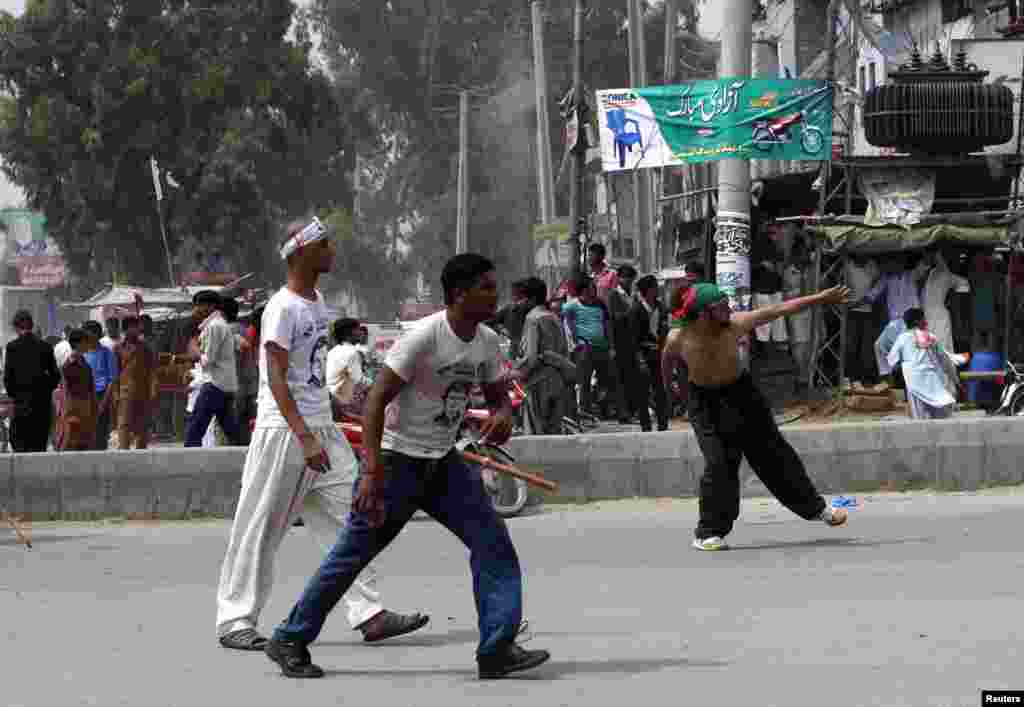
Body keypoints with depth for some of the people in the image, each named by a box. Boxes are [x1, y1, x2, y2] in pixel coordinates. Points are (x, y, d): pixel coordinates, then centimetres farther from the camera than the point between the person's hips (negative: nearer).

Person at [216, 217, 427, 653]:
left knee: (348, 518, 2)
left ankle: (369, 614, 2)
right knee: (261, 529, -2)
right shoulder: (283, 308, -14)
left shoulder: (317, 302, 12)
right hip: (283, 432, -9)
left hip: (321, 429, 9)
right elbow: (276, 380, -19)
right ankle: (235, 620, 6)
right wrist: (304, 438, -26)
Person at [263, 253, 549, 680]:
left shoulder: (487, 342, 1)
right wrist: (372, 472, -28)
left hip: (443, 462, 7)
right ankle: (289, 641, 14)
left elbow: (497, 395, 16)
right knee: (354, 552, 0)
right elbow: (376, 400, -22)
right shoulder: (425, 336, -21)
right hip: (398, 459, -7)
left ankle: (497, 648, -8)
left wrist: (502, 416, -11)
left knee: (493, 542, -7)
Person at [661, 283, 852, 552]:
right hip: (704, 401, -2)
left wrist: (821, 298, -15)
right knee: (719, 463, -16)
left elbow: (780, 309, -17)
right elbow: (668, 359, 1)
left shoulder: (735, 324, -22)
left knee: (773, 452, 10)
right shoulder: (678, 338, -24)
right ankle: (708, 533, -5)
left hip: (740, 391, 2)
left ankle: (814, 507, 25)